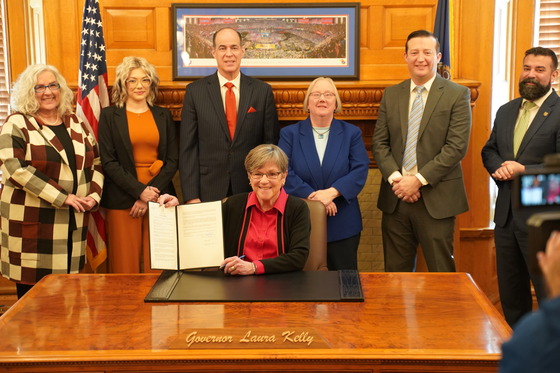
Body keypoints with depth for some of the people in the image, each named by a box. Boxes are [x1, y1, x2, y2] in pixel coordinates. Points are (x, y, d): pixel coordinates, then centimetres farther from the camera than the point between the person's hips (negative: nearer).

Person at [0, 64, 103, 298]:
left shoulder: (76, 124, 13)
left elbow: (96, 162, 17)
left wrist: (94, 195, -2)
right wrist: (62, 197, -18)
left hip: (73, 222, 5)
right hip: (31, 222, -4)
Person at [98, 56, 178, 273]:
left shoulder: (163, 116, 12)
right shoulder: (109, 116, 4)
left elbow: (173, 160, 6)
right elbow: (108, 162, -3)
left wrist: (152, 193, -7)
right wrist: (140, 191, -12)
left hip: (159, 198, 2)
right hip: (122, 200, -2)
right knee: (125, 263, -1)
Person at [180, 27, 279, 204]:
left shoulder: (263, 91, 2)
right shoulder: (195, 91, 1)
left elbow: (271, 144, 4)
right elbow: (187, 148, 0)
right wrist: (191, 196, -6)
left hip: (252, 189, 1)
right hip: (209, 190, 0)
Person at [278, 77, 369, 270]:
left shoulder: (351, 133, 7)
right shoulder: (290, 133, 5)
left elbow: (360, 170, -5)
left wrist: (331, 192, -19)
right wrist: (311, 196, -18)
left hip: (343, 226, 1)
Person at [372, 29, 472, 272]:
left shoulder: (457, 95, -2)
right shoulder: (391, 95, 11)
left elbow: (457, 146, -10)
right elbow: (379, 143, 7)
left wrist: (419, 180, -15)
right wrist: (395, 178, -9)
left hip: (436, 198, -3)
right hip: (395, 198, 4)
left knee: (441, 274, 3)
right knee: (396, 272, 10)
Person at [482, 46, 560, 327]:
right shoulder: (506, 111, 13)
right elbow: (489, 150, 16)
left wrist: (524, 170, -23)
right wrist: (499, 167, -5)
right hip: (506, 215, 7)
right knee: (510, 293, 17)